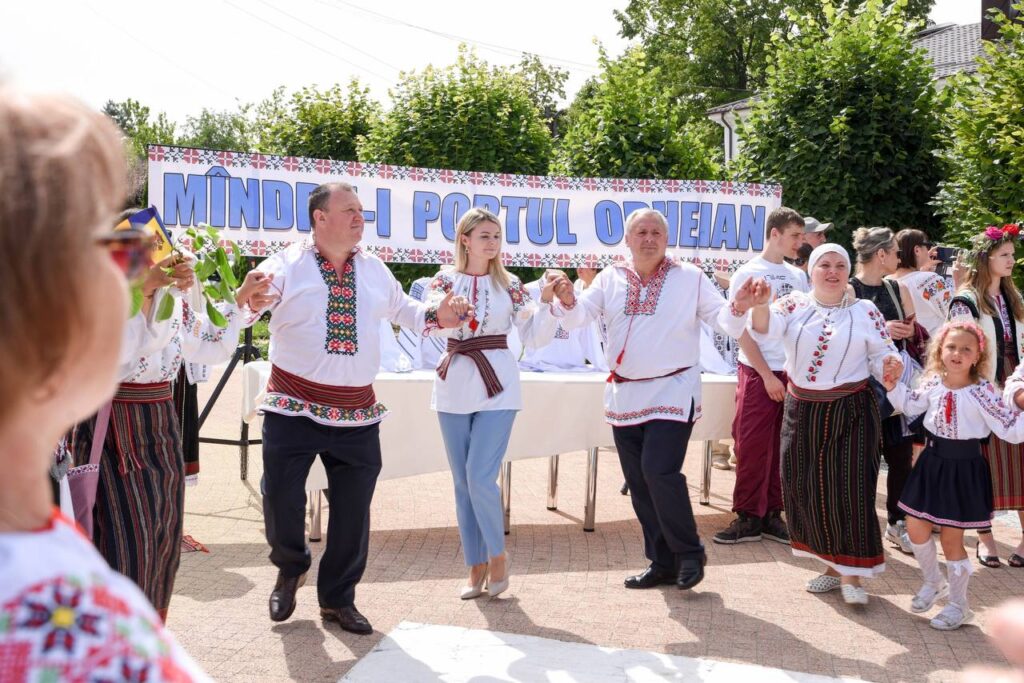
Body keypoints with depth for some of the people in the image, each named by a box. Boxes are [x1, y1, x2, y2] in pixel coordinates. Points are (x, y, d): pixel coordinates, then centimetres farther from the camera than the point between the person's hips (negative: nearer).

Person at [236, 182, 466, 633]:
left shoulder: (375, 270, 11)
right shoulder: (287, 265, -5)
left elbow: (401, 308, 25)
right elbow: (253, 300, -20)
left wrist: (435, 316, 6)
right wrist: (249, 300, -44)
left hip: (357, 414, 4)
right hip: (294, 409, -3)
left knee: (353, 511, 7)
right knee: (281, 499, -2)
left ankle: (337, 599, 27)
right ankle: (290, 569, 32)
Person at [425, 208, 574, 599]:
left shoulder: (510, 286, 5)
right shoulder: (445, 281, 5)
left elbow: (536, 338, 0)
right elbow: (432, 324, -13)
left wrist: (547, 301, -14)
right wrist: (447, 314, -34)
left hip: (497, 387, -2)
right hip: (454, 386, 2)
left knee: (480, 477, -11)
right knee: (462, 482, 6)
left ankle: (497, 555, 12)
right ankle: (477, 567, 18)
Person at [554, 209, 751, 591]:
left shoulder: (690, 278, 0)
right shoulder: (611, 279, 7)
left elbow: (725, 322, -4)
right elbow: (577, 317, -3)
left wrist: (739, 307, -26)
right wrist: (567, 301, -25)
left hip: (673, 391, -4)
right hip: (624, 395, 4)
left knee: (659, 471, -17)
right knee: (638, 481, 8)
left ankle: (689, 552, 4)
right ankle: (662, 562, 21)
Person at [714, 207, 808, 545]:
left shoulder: (797, 276, 11)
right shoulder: (747, 274, -4)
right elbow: (743, 331, -7)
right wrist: (768, 376, -11)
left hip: (793, 374, 5)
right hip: (758, 374, -5)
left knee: (782, 447, 7)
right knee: (752, 447, -3)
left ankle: (772, 514, 15)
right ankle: (749, 517, 7)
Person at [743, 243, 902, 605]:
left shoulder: (866, 311, 1)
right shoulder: (794, 305, 2)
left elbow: (883, 357, 2)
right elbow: (765, 327, -16)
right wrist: (760, 305, -38)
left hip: (850, 412, -2)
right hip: (803, 411, 2)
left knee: (849, 487, -4)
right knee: (806, 488, 6)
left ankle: (851, 572, 7)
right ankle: (832, 565, 22)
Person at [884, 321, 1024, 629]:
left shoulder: (981, 392, -17)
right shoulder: (933, 383, -1)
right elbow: (911, 404, 17)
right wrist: (893, 385, 5)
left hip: (964, 468, -5)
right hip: (933, 462, 5)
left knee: (951, 538, 3)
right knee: (915, 527, 11)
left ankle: (959, 605, 24)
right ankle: (934, 583, 37)